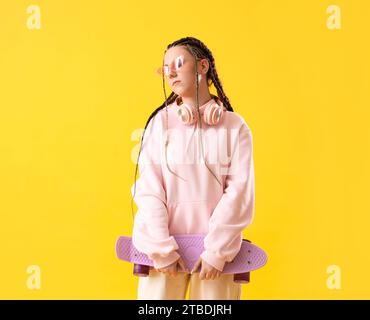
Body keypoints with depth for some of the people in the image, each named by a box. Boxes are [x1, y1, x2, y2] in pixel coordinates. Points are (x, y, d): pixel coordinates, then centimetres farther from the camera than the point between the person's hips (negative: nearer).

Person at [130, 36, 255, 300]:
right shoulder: (160, 122, 1)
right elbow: (149, 190, -4)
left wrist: (217, 251, -11)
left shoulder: (234, 126, 1)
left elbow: (240, 191, -5)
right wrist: (162, 250, -11)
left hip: (217, 248, 0)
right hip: (164, 248, 0)